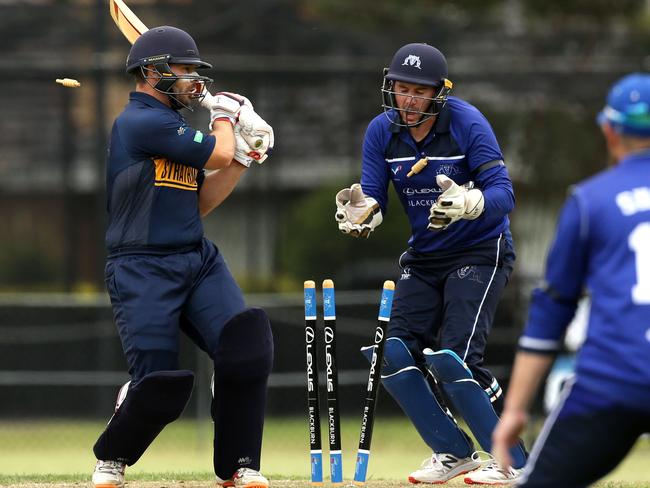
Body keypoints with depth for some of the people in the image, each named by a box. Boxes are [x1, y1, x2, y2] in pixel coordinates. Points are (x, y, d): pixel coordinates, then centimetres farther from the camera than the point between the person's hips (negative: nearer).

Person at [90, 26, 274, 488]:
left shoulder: (170, 126, 17)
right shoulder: (142, 121, -13)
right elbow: (217, 155, -12)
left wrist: (245, 156, 12)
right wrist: (224, 117, 9)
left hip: (198, 260, 8)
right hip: (144, 271, -8)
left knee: (247, 349, -13)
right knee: (160, 386, -11)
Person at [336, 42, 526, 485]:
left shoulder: (467, 123, -19)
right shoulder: (382, 132, -5)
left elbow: (504, 194, -25)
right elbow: (373, 200, -7)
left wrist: (469, 203, -47)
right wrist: (361, 212, -31)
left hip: (480, 251, -6)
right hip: (424, 257, 6)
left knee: (453, 359, -19)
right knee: (394, 354, -2)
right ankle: (454, 452, 15)